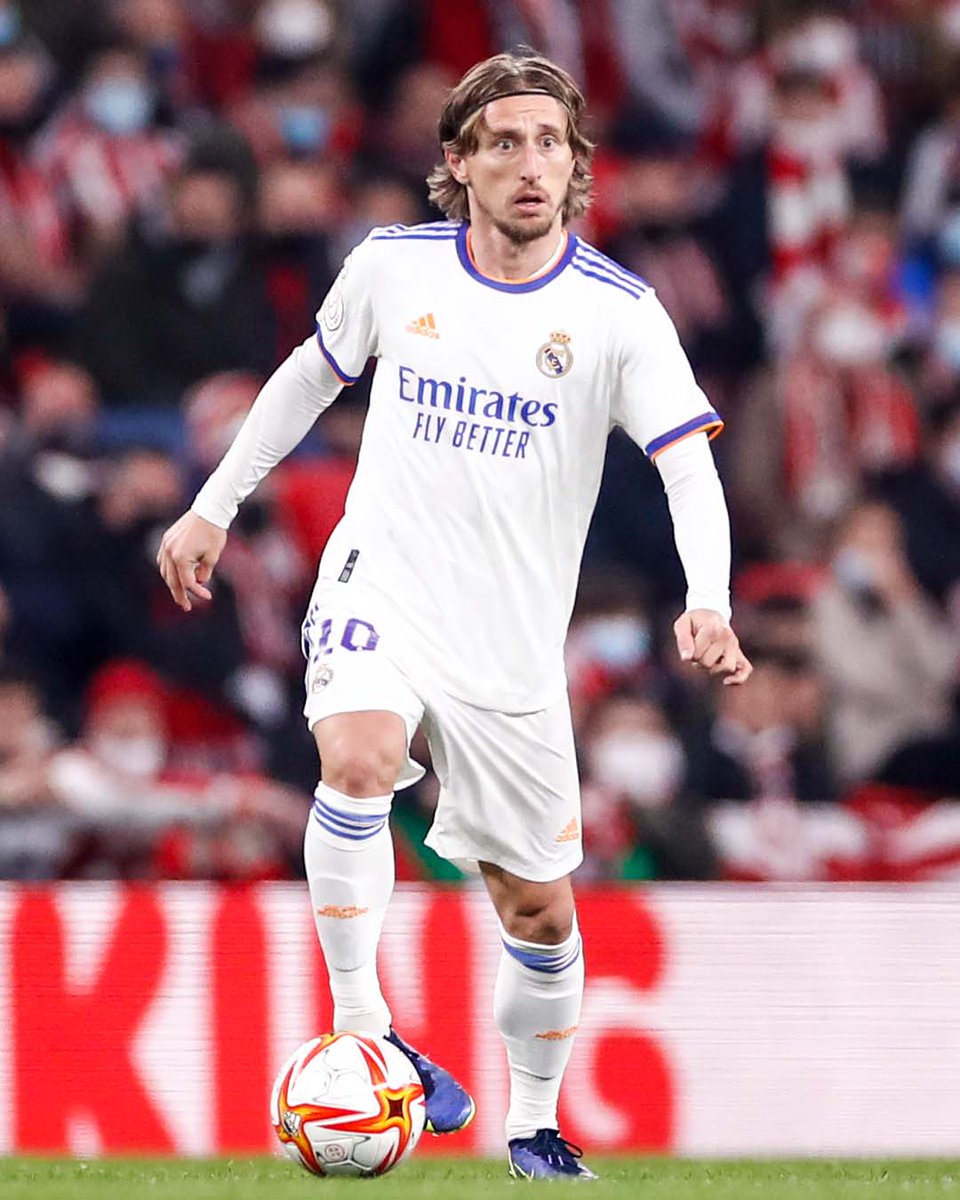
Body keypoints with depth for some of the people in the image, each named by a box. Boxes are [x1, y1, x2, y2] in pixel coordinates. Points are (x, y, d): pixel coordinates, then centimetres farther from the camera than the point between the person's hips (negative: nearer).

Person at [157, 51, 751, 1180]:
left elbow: (690, 468, -11)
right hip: (379, 588, -1)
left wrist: (708, 604, -28)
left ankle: (533, 1128, 29)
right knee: (359, 760, -34)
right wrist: (213, 508, 21)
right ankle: (358, 1025, -24)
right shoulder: (393, 265, -1)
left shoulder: (618, 311, -7)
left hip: (513, 643, 1)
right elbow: (311, 374, 17)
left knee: (540, 913, 8)